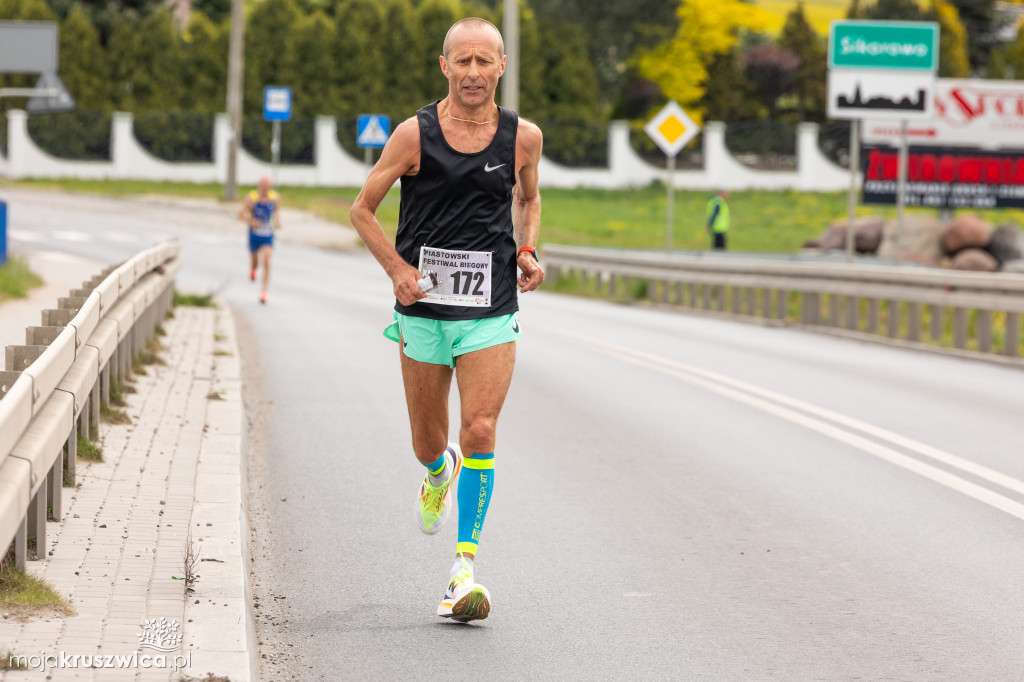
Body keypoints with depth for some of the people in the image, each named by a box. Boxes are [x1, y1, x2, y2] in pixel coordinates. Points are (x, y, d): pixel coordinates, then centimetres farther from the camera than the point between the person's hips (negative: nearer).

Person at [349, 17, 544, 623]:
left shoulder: (524, 137, 0)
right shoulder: (415, 134, -6)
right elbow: (363, 209, 3)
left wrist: (528, 250, 2)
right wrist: (397, 268, -10)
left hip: (492, 314, 0)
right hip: (422, 309, 0)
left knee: (480, 432, -15)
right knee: (428, 444, 11)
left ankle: (466, 571, -10)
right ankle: (441, 471, 50)